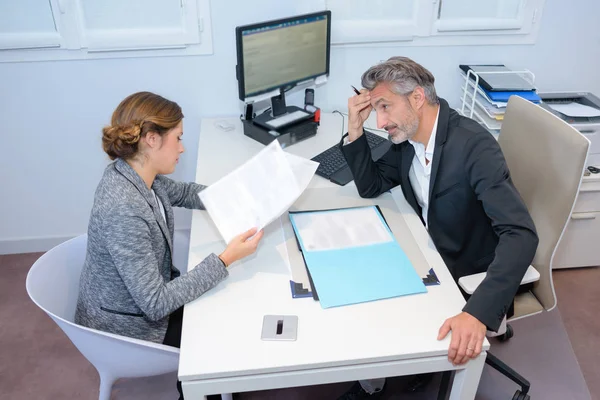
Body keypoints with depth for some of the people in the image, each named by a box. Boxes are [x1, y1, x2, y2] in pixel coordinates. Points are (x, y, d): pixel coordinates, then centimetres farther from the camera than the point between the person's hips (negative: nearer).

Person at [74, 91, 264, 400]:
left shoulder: (135, 172, -11)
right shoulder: (123, 211, -37)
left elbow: (183, 193, 10)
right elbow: (156, 304, -32)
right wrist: (225, 260, -33)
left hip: (145, 293, 7)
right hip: (127, 327, -7)